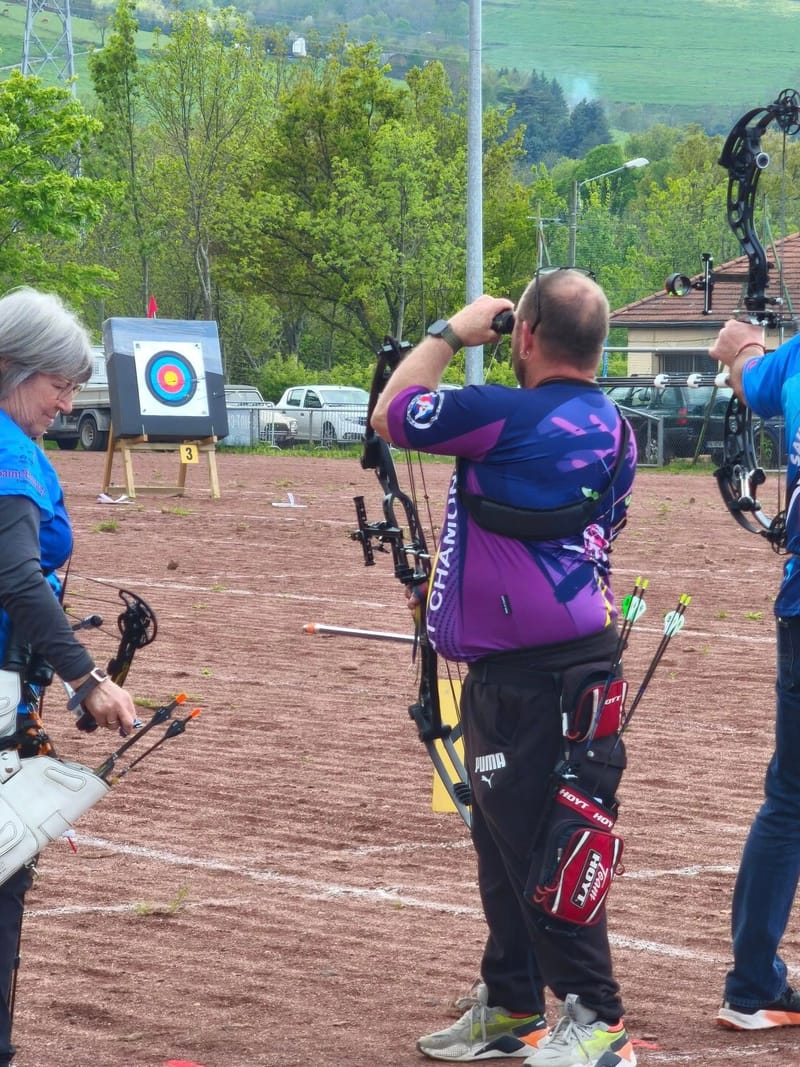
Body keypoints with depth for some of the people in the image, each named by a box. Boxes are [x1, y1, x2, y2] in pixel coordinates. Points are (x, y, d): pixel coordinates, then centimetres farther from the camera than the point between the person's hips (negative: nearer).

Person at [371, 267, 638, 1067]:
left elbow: (389, 416, -4)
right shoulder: (610, 427, 7)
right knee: (505, 842, 19)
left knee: (544, 849, -5)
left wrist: (449, 333, 8)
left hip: (531, 682, -10)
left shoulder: (506, 416, -19)